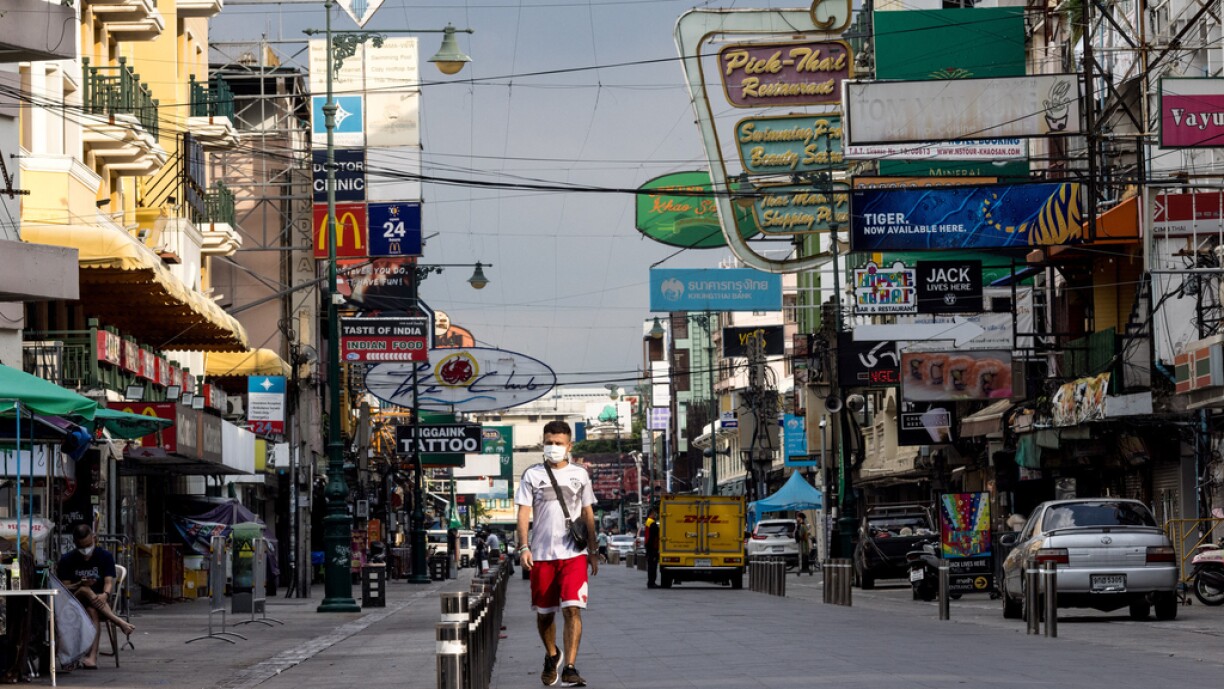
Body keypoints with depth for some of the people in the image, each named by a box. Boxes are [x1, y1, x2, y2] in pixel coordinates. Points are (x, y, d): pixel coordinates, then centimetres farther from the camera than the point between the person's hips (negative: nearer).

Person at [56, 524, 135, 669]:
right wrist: (80, 585, -24)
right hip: (73, 605, 1)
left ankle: (92, 656, -51)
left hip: (100, 602, -1)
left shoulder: (105, 556, 5)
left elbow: (109, 582, -7)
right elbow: (64, 589, -3)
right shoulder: (67, 560, 5)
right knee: (85, 591, -34)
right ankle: (118, 622, -40)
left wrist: (105, 595, -31)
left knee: (92, 610, -37)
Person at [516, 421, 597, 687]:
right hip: (541, 554, 0)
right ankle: (552, 656, 36)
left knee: (572, 609, -15)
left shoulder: (580, 475, 9)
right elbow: (524, 512, 0)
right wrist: (524, 548, -11)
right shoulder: (532, 475, 4)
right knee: (544, 613, 10)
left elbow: (587, 513, 15)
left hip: (573, 554, 0)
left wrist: (592, 551, 14)